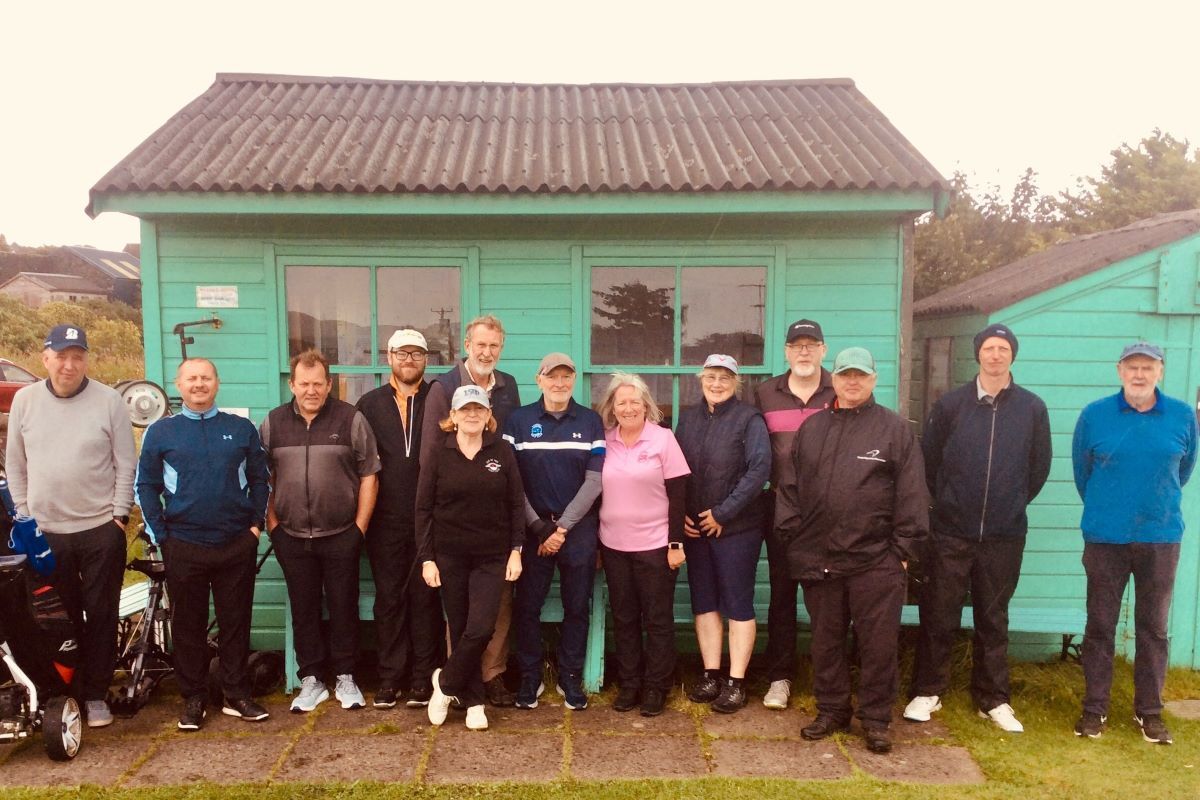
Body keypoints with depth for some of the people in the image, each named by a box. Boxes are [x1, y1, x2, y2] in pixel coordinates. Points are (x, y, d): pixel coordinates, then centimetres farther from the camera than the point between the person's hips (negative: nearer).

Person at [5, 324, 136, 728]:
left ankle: (95, 694, 19)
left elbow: (126, 464, -1)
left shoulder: (108, 400, -4)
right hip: (45, 532, 2)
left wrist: (119, 515, -5)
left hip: (101, 530, -2)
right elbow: (15, 464, 10)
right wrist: (24, 514, 6)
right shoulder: (25, 400, 4)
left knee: (100, 618, 7)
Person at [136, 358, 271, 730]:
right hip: (183, 546, 0)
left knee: (236, 622, 8)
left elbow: (259, 479, 8)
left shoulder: (242, 429, 4)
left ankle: (237, 694, 20)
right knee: (188, 625, 9)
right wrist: (160, 535, -1)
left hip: (237, 544, 1)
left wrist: (256, 523, 0)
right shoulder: (160, 432, 3)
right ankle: (193, 699, 22)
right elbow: (146, 486, 5)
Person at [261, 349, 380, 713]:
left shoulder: (351, 419, -3)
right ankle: (311, 680, 22)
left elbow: (369, 475, -2)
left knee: (343, 607, 7)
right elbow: (263, 477, 11)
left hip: (341, 536, -2)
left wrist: (360, 526, -6)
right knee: (304, 609, 10)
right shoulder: (274, 423, 5)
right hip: (292, 537, 2)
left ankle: (345, 677, 21)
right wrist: (272, 523, 4)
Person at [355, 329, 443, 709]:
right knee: (388, 598, 8)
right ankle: (390, 678, 18)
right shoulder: (369, 403, 8)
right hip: (386, 521, 1)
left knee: (426, 598, 4)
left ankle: (423, 678, 15)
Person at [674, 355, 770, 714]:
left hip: (736, 529, -5)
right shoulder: (689, 418, 10)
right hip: (694, 528, 5)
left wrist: (723, 513, -15)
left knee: (738, 604, 3)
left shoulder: (749, 420, -6)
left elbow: (759, 470, -14)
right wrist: (680, 514, 0)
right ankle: (710, 675, 22)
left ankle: (736, 681, 12)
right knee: (703, 602, 11)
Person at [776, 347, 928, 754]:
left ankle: (876, 719, 21)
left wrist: (904, 548, -6)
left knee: (878, 643, 5)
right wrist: (793, 534, 4)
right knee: (826, 640, 14)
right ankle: (831, 710, 30)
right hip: (819, 559, 3)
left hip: (876, 561, -3)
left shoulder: (895, 429, 0)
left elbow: (912, 494, -3)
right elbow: (790, 487, 11)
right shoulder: (812, 429, 10)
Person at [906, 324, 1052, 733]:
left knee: (993, 619, 12)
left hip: (1004, 536, 1)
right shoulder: (950, 404, -2)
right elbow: (928, 460, 5)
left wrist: (1012, 504, 11)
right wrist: (947, 502, 9)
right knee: (938, 616, 5)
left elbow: (1039, 468, 10)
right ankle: (927, 692, 18)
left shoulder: (1032, 408, 1)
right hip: (950, 533, -1)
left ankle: (993, 699, 24)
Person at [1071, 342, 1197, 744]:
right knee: (1100, 625, 6)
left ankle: (1150, 711, 22)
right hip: (1105, 538, -1)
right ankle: (1095, 708, 17)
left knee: (1153, 627, 9)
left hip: (1161, 537, 1)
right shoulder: (1094, 414, -3)